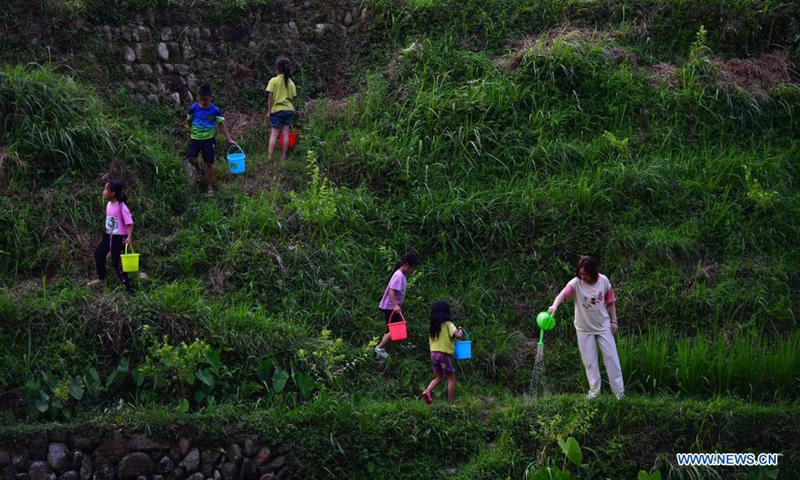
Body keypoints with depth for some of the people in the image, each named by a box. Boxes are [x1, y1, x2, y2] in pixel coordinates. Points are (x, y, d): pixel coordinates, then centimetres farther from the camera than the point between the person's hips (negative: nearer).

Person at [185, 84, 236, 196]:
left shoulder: (215, 110, -12)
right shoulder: (193, 108, -9)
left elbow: (222, 125, -9)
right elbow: (188, 121, 9)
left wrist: (229, 139, -14)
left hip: (208, 139, -1)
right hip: (195, 138, 1)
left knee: (209, 163, -1)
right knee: (190, 157, -17)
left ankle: (210, 187, 12)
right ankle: (199, 170, 17)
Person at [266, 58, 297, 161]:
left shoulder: (274, 81, -9)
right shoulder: (290, 82, 4)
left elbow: (270, 97, -11)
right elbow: (292, 97, 5)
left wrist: (269, 111, -4)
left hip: (277, 110, -4)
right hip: (289, 110, 4)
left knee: (274, 134, -2)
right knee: (285, 133, 7)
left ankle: (270, 157, -6)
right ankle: (283, 156, 10)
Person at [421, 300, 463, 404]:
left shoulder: (433, 326, 9)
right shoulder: (448, 324, -10)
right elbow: (457, 335, -25)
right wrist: (460, 330, -3)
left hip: (433, 354, 6)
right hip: (445, 354, -6)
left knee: (439, 377, 19)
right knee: (451, 378, 7)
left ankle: (427, 391, -4)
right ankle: (451, 402, 7)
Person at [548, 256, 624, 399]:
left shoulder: (603, 281, -11)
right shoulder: (575, 283, -18)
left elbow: (610, 302, 2)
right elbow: (563, 294, -36)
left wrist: (614, 321, 1)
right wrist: (555, 305, -56)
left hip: (603, 326, 1)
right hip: (584, 328, -1)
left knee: (611, 357, 3)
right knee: (589, 360, 7)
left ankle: (619, 389, 12)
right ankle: (594, 389, 22)